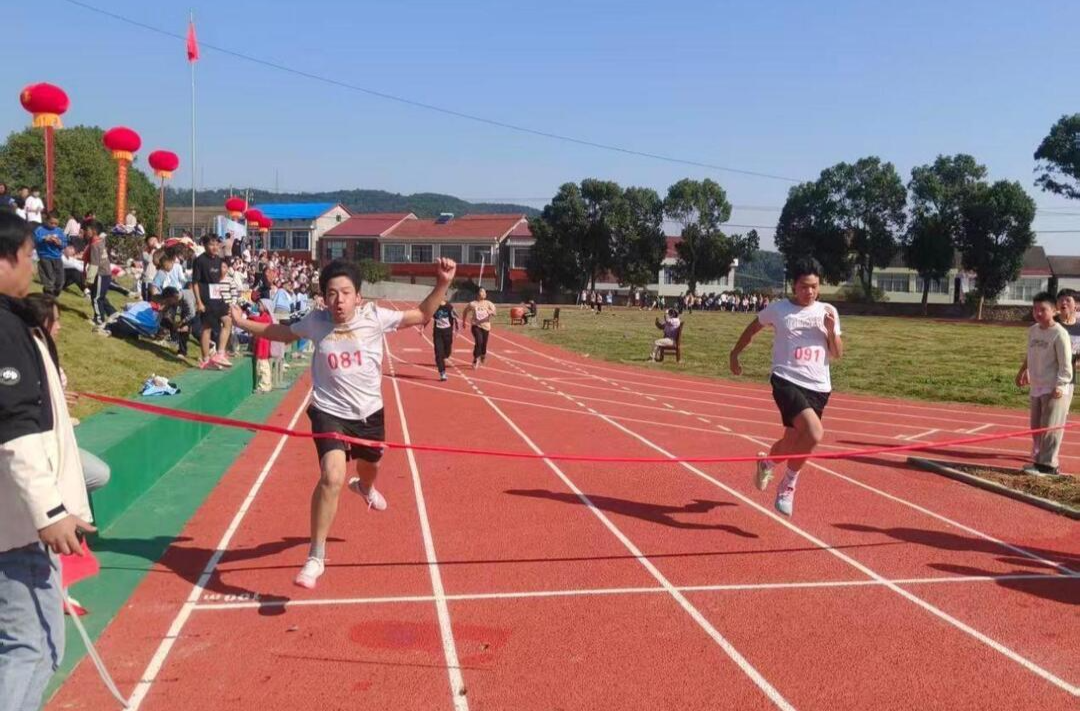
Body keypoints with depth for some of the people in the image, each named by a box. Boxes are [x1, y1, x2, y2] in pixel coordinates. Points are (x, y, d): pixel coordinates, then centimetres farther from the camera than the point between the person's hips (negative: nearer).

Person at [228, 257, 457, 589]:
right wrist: (243, 323, 11)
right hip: (330, 412, -2)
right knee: (332, 477, -23)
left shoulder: (374, 317, -13)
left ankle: (363, 486, 71)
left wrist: (442, 283, -19)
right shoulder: (315, 322, -9)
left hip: (369, 412, 2)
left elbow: (421, 316, -7)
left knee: (369, 467, 28)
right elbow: (284, 333, 12)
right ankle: (315, 557, -8)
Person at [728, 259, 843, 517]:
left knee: (794, 439, 13)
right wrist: (735, 354, 21)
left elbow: (837, 355, 7)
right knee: (814, 433, -25)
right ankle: (789, 482, 2)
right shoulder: (778, 309, 0)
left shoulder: (828, 312, 7)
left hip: (818, 387, 4)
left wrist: (831, 330, -9)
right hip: (787, 380, -4)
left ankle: (767, 462, 48)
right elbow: (752, 329, 18)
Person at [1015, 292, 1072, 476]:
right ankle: (1039, 459, 21)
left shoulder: (1059, 333, -13)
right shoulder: (1033, 330, 8)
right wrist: (1023, 371, 23)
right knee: (1036, 427, 12)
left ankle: (1047, 465, -4)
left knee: (1050, 427, -8)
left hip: (1055, 390, -7)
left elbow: (1066, 364, -15)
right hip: (1037, 387, 8)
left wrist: (1060, 386, -21)